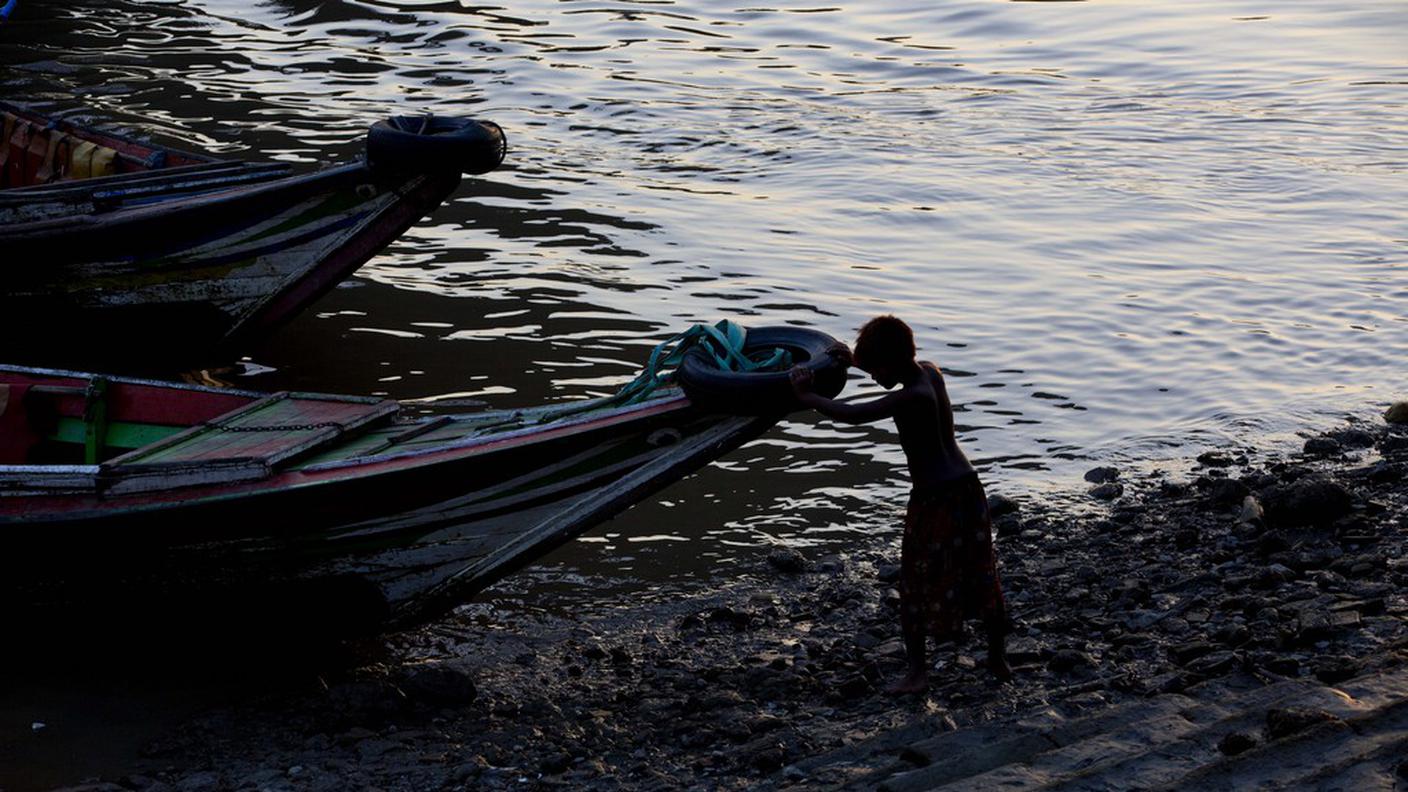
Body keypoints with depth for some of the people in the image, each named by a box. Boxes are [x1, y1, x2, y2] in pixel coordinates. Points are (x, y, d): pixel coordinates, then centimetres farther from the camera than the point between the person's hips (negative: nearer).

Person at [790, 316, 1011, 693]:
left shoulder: (910, 399, -22)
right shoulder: (930, 371, 3)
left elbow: (849, 414, -23)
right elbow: (901, 372, 27)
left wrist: (806, 396, -11)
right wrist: (855, 360, 28)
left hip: (934, 502, -8)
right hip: (967, 490, 9)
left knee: (916, 585, 6)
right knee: (981, 577, 17)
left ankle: (917, 671, 11)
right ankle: (998, 658, 28)